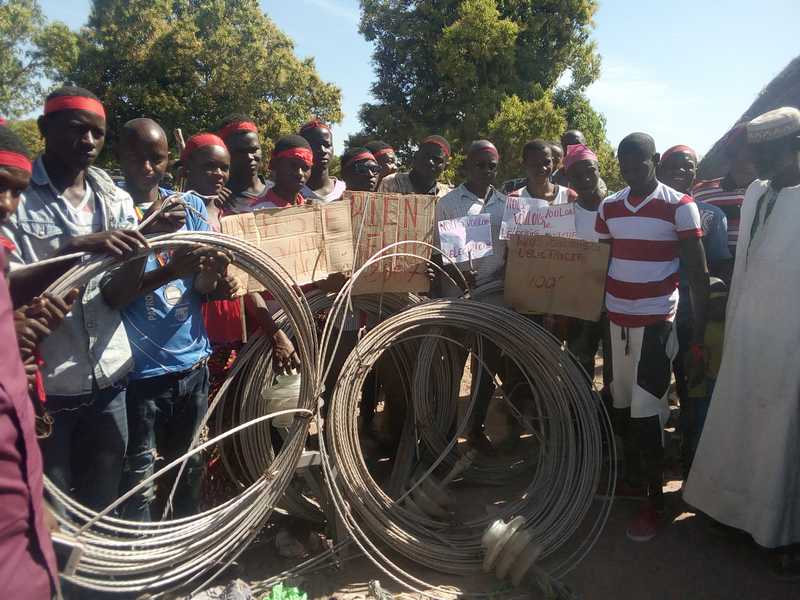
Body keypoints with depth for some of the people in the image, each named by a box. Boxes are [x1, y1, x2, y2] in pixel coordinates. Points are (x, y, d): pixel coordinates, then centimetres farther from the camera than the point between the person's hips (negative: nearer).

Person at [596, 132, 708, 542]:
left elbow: (698, 274, -6)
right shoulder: (609, 207, 8)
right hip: (615, 320, 5)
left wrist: (699, 336, -9)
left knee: (645, 409, -5)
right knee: (621, 404, 12)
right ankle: (632, 476, 32)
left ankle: (655, 500, 10)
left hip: (656, 321, -4)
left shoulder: (680, 207, -6)